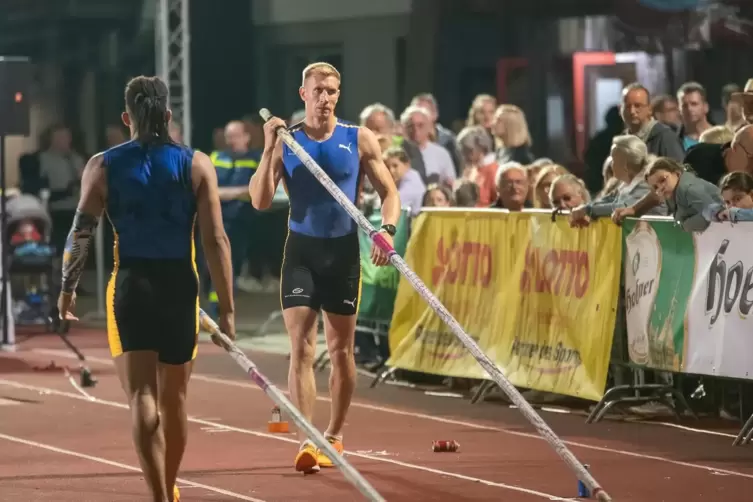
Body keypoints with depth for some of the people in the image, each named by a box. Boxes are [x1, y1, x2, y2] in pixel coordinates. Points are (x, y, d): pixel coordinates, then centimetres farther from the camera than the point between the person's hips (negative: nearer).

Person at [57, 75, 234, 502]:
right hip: (180, 286, 1)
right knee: (175, 398, 17)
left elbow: (82, 233, -5)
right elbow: (216, 241, -5)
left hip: (130, 286, -1)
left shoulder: (103, 166, 1)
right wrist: (227, 309, -2)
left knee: (142, 396, -4)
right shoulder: (197, 165, 0)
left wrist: (67, 290, 7)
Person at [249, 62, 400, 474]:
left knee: (341, 350, 9)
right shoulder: (286, 140, 0)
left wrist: (387, 228, -16)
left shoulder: (360, 140, 0)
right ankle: (306, 442, -16)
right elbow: (260, 200, -6)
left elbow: (389, 192, 3)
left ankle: (334, 436, 23)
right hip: (302, 250, -1)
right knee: (301, 349, -10)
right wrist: (269, 150, -17)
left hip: (343, 251, 1)